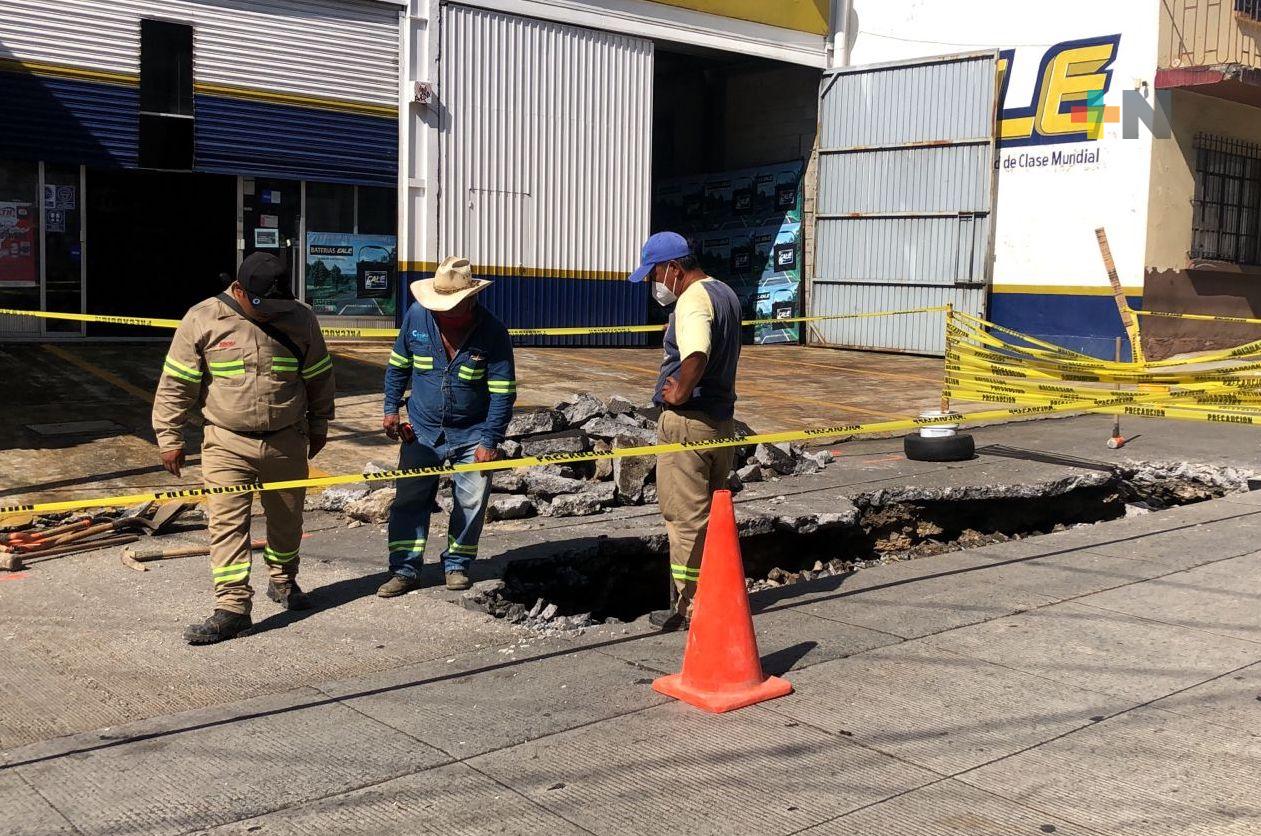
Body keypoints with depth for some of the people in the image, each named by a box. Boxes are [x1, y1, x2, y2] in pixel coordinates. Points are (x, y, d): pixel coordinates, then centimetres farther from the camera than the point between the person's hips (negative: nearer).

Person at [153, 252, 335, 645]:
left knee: (286, 519, 16)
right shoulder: (202, 319, -8)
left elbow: (319, 376, 11)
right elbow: (176, 383, -3)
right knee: (227, 522, -8)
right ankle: (232, 606, -6)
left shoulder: (300, 318, -2)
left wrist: (318, 425, 18)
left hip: (287, 442, 2)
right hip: (228, 443, -2)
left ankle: (283, 580, 38)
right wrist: (170, 437, -2)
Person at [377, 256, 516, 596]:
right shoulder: (417, 315, -9)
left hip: (471, 435, -2)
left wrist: (489, 441, -14)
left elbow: (503, 392, -13)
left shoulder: (492, 332, -17)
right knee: (409, 500, 2)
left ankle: (457, 565, 24)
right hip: (421, 430, 2)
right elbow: (398, 365, 8)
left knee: (471, 502, 5)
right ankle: (405, 570, 11)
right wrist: (391, 408, 3)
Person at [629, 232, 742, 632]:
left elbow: (697, 354, -37)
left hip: (687, 422, -10)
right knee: (712, 514, 17)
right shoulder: (725, 294, 15)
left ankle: (688, 608, 5)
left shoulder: (692, 300, -18)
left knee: (686, 518, -2)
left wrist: (680, 392, -22)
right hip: (722, 418, 10)